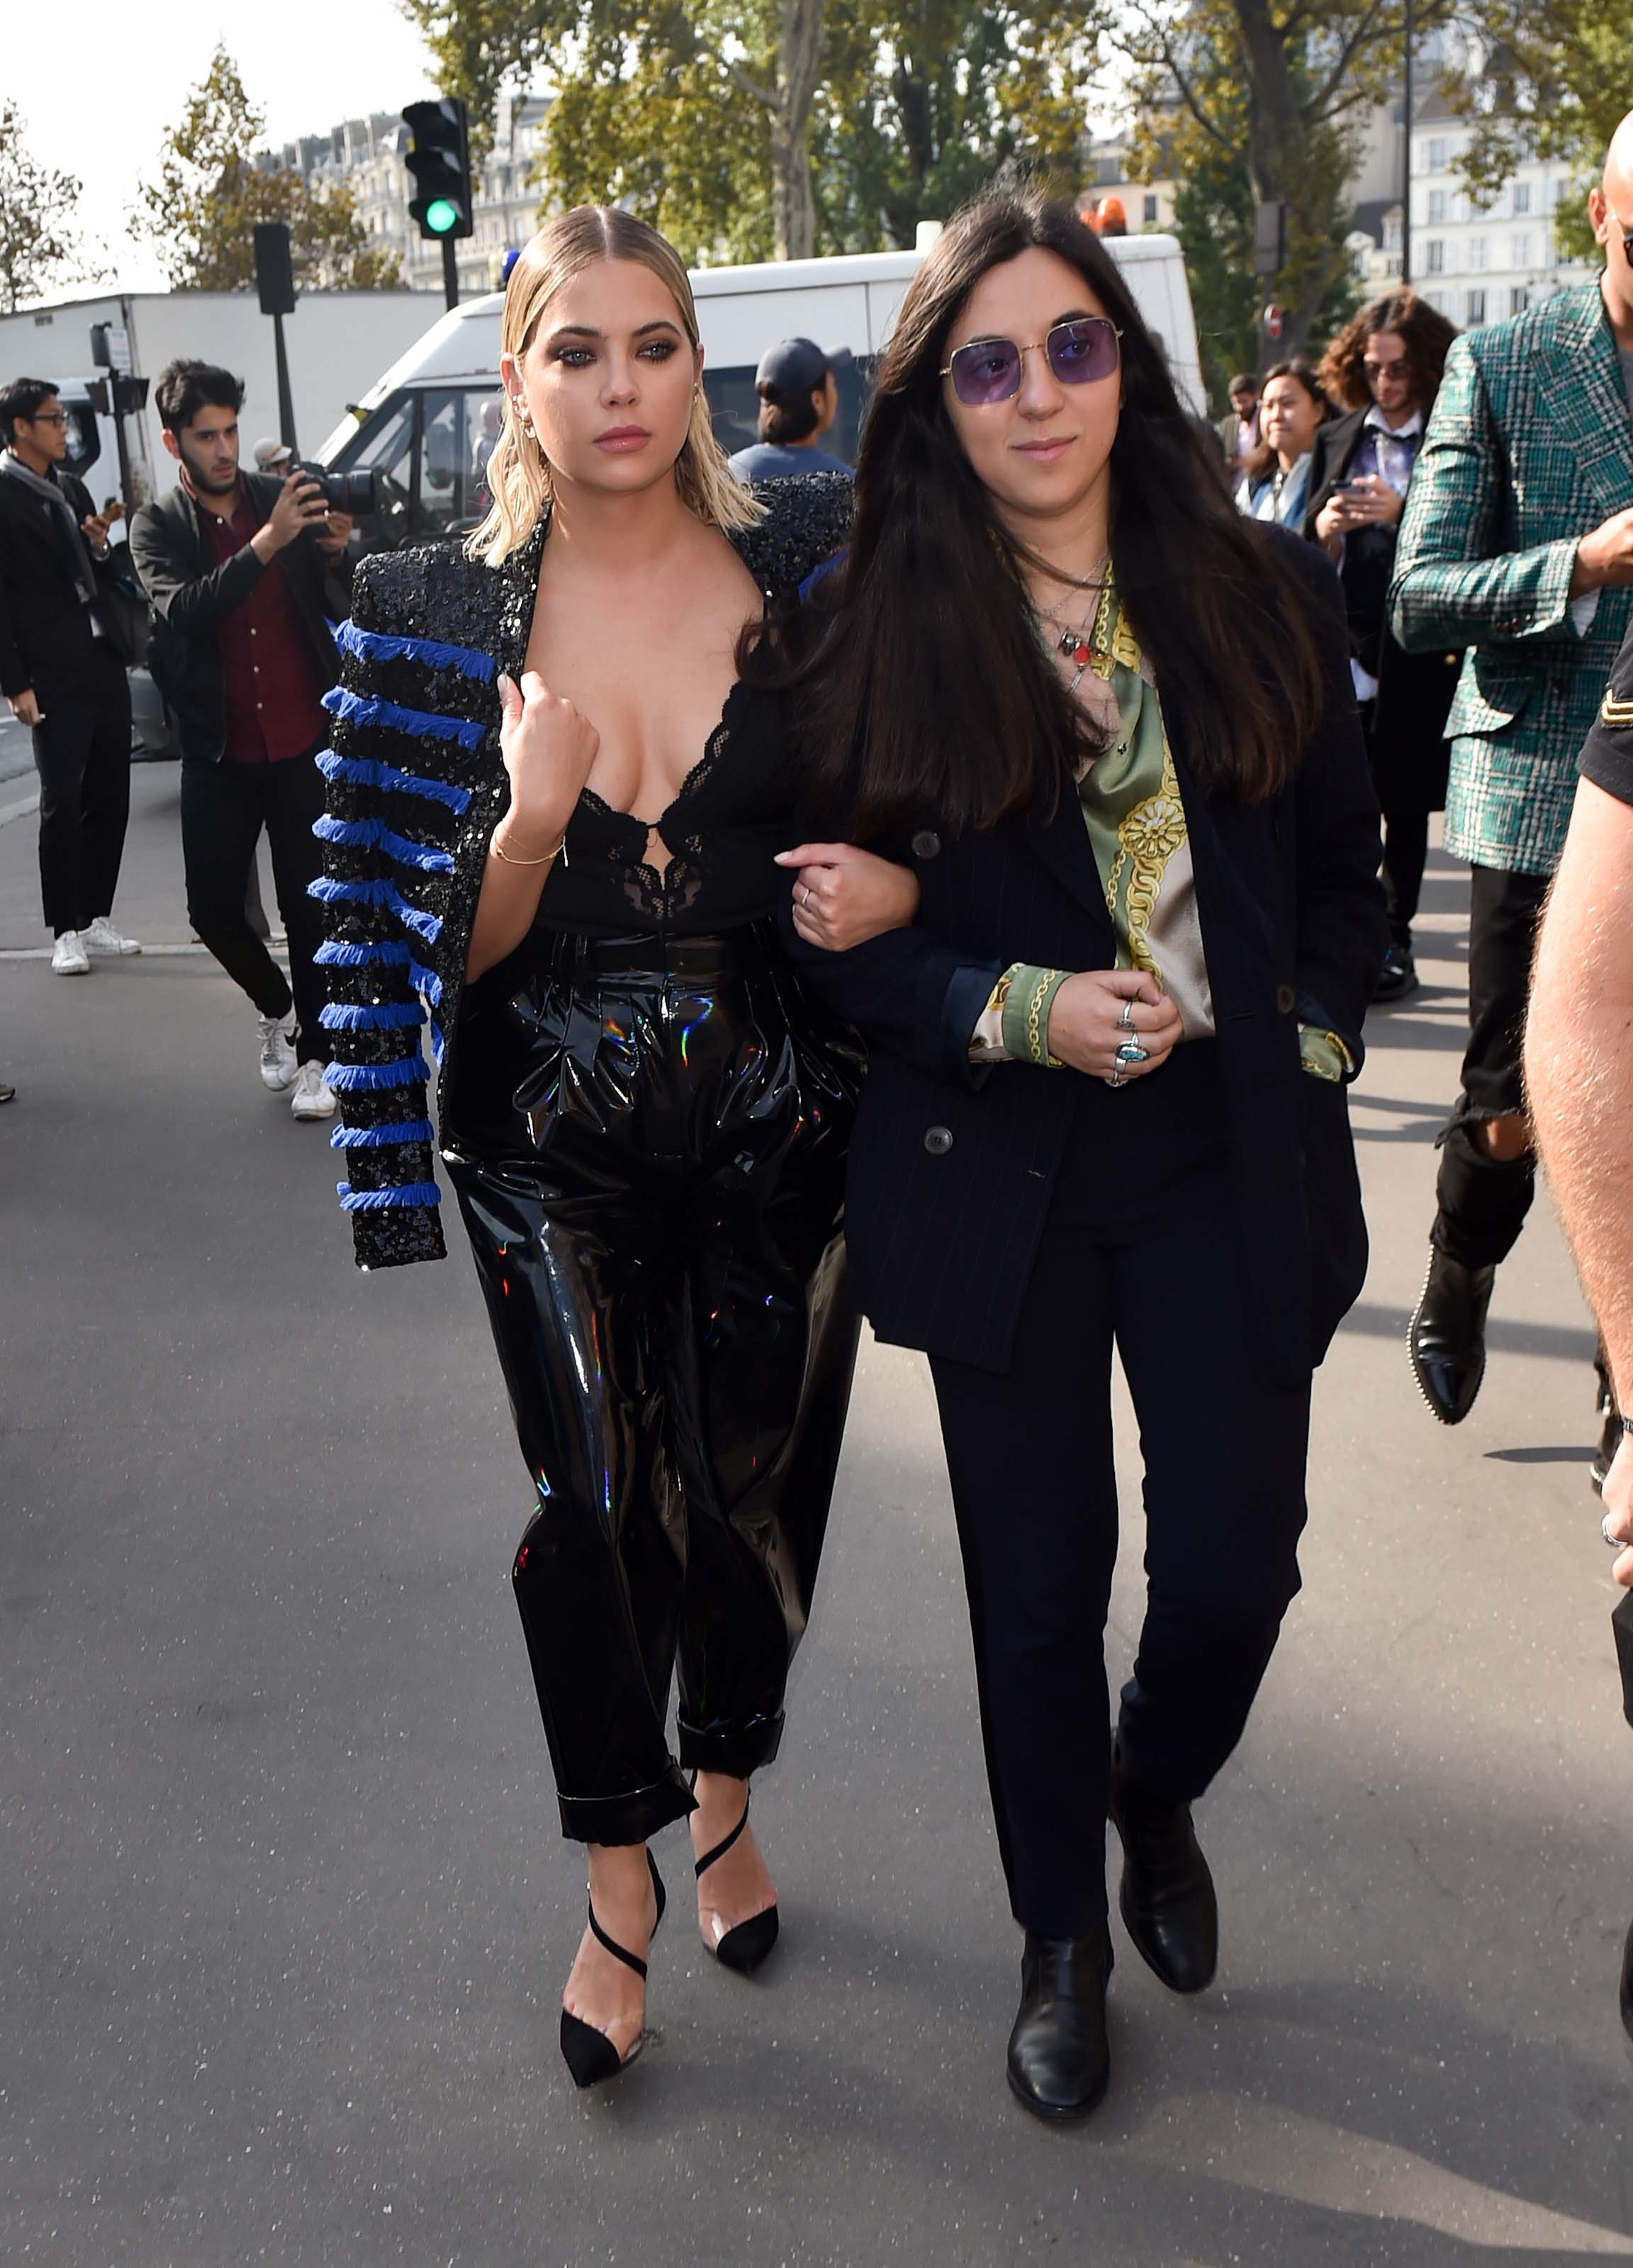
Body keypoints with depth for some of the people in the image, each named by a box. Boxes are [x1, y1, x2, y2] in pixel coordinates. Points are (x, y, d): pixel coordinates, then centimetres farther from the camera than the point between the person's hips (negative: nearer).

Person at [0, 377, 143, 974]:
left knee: (110, 798, 9)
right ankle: (65, 932, 6)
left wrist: (102, 549, 0)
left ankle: (95, 918, 20)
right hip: (54, 677, -7)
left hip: (106, 666, 7)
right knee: (62, 803, -2)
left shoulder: (70, 486, 14)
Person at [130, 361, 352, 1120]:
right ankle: (273, 1005, 32)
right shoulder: (156, 527, -1)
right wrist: (267, 542, -30)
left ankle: (314, 1053, 16)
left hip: (304, 745, 0)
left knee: (309, 906, 1)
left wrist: (339, 550, -20)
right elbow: (183, 610, -20)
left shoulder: (286, 496, 2)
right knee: (214, 907, 4)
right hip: (220, 756, 1)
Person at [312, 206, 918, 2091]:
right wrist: (532, 819, -23)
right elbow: (445, 942, -3)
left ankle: (723, 1791, 41)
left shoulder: (819, 568, -4)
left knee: (755, 1489, 11)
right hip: (556, 1144, 0)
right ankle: (619, 1885, 23)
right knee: (591, 1500, -1)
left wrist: (902, 880, -16)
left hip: (778, 1127, 1)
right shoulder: (435, 618, -3)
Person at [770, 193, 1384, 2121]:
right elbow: (822, 927, -3)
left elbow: (1344, 866, 10)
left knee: (1233, 1562, 3)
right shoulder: (868, 635, -5)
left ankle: (1155, 1796, 39)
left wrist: (1307, 1036, -4)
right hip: (995, 1174, -1)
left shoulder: (1265, 592, 2)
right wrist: (1010, 1011, -17)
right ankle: (1061, 1934, 34)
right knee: (1039, 1583, 9)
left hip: (1232, 1164, 2)